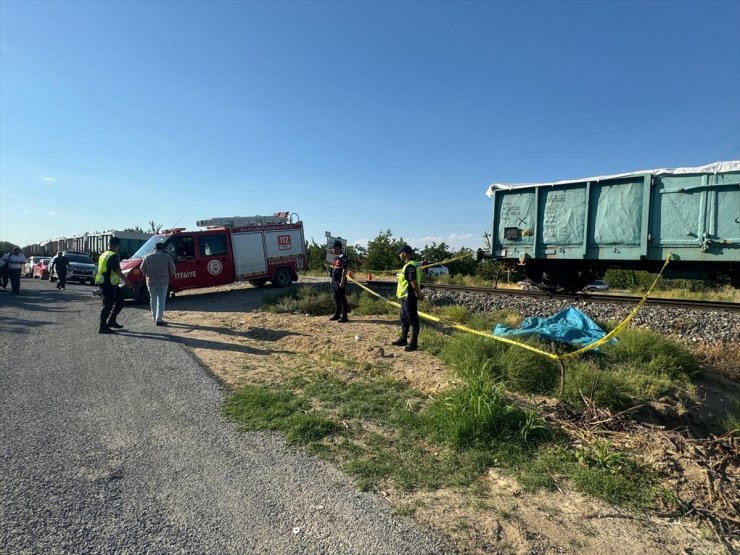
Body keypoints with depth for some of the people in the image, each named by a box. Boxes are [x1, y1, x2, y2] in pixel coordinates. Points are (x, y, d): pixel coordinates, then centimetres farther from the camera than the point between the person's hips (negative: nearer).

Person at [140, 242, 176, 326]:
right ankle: (158, 320, -5)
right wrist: (168, 275, 17)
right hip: (163, 282, -2)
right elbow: (172, 269, -2)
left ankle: (154, 316, 31)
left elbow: (142, 269, 6)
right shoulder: (167, 257, -4)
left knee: (153, 299, 19)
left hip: (151, 282, 2)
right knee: (161, 301, -1)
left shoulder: (148, 257, 1)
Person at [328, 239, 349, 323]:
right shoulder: (336, 257, 16)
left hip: (340, 281, -10)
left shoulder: (343, 257, -14)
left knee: (342, 299, -5)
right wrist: (332, 279, 19)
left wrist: (342, 282, -22)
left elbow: (344, 270, -19)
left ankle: (344, 317, 0)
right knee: (336, 299, 15)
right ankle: (337, 315, 24)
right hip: (334, 281, 10)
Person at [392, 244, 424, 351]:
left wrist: (419, 294, -16)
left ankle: (414, 343, 4)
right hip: (405, 297, 11)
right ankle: (403, 339, 30)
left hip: (409, 298, -11)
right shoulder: (408, 265, 14)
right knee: (404, 319, 19)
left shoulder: (410, 266, -20)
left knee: (412, 320, -3)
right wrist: (419, 293, 20)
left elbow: (414, 282, -24)